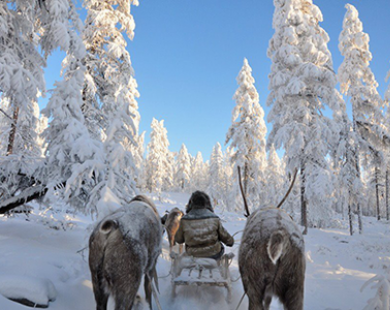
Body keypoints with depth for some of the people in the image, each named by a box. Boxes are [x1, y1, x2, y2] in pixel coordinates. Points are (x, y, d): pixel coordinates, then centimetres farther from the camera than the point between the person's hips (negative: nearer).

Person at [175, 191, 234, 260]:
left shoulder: (185, 220, -16)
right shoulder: (214, 219, -15)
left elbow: (178, 239, -3)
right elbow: (224, 235, -2)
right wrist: (231, 241, 21)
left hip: (194, 255, 1)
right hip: (213, 255, -1)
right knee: (221, 247, 32)